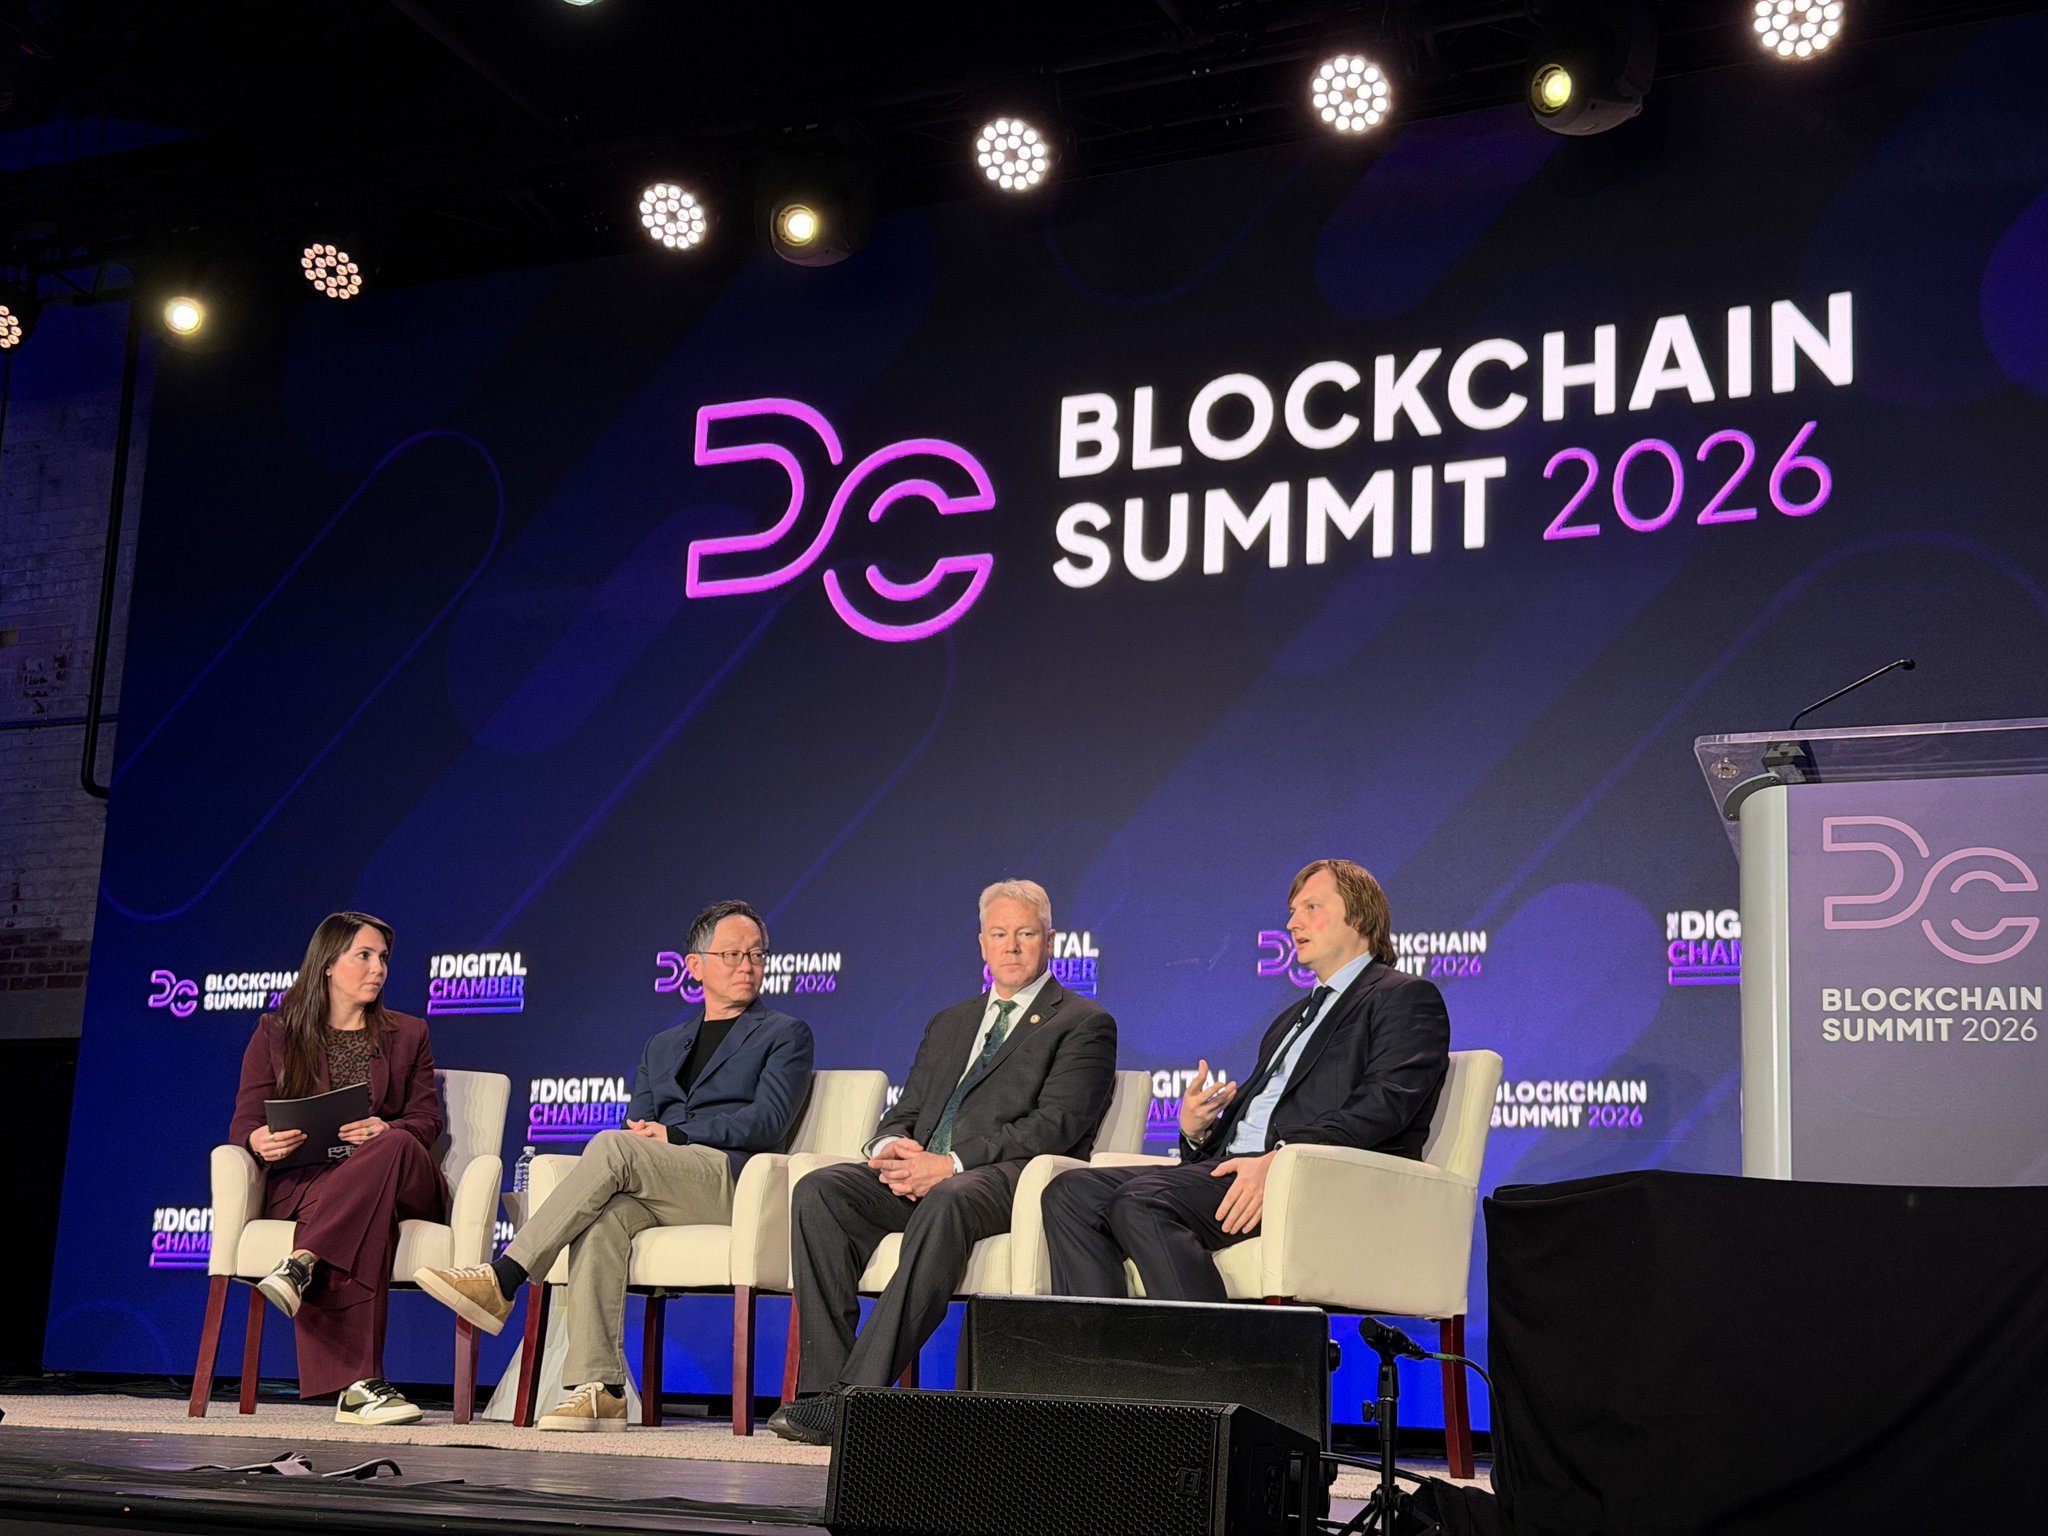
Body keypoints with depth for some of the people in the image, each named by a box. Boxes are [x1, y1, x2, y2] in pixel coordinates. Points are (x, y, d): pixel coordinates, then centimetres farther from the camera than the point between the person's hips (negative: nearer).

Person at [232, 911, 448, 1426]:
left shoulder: (408, 1034, 21)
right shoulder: (276, 1032, 17)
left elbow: (427, 1122, 9)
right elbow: (244, 1120, 7)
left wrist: (386, 1131, -17)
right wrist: (260, 1139, -21)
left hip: (402, 1184, 2)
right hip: (300, 1181, -1)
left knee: (394, 1147, -38)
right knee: (357, 1213, -40)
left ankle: (300, 1264, -50)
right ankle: (358, 1383, -50)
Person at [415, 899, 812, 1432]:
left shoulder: (786, 1034, 14)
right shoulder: (662, 1046, 30)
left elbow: (767, 1122, -1)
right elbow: (636, 1123, 21)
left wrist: (674, 1135, -9)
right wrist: (640, 1133, -5)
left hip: (730, 1178, -4)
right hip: (651, 1190, 4)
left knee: (611, 1147, -30)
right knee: (605, 1216, -32)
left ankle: (502, 1278, -31)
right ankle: (599, 1390, -38)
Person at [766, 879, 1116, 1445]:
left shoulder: (1085, 1025, 7)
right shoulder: (949, 1023, 28)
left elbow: (1055, 1125, -7)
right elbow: (906, 1112, 21)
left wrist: (952, 1164, -17)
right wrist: (890, 1148, -6)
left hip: (1010, 1180, -6)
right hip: (922, 1175, 6)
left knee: (945, 1203, -39)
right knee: (817, 1191, -21)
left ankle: (858, 1395, -40)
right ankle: (823, 1385, -26)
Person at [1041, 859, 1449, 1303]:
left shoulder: (1407, 997, 7)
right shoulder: (1292, 1020, 34)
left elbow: (1385, 1102, -11)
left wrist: (1280, 1158, -23)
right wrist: (1197, 1132, 4)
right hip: (1232, 1166, 9)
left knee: (1142, 1201, -31)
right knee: (1071, 1192, -11)